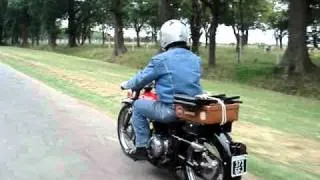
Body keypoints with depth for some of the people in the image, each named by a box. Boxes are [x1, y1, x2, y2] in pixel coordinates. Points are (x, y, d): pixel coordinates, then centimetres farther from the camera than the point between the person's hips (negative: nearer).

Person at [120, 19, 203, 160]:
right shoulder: (196, 59, 9)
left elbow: (142, 78, 0)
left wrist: (126, 85, 21)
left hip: (170, 110, -7)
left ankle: (142, 148, 15)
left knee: (138, 106, 15)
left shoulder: (161, 59, -10)